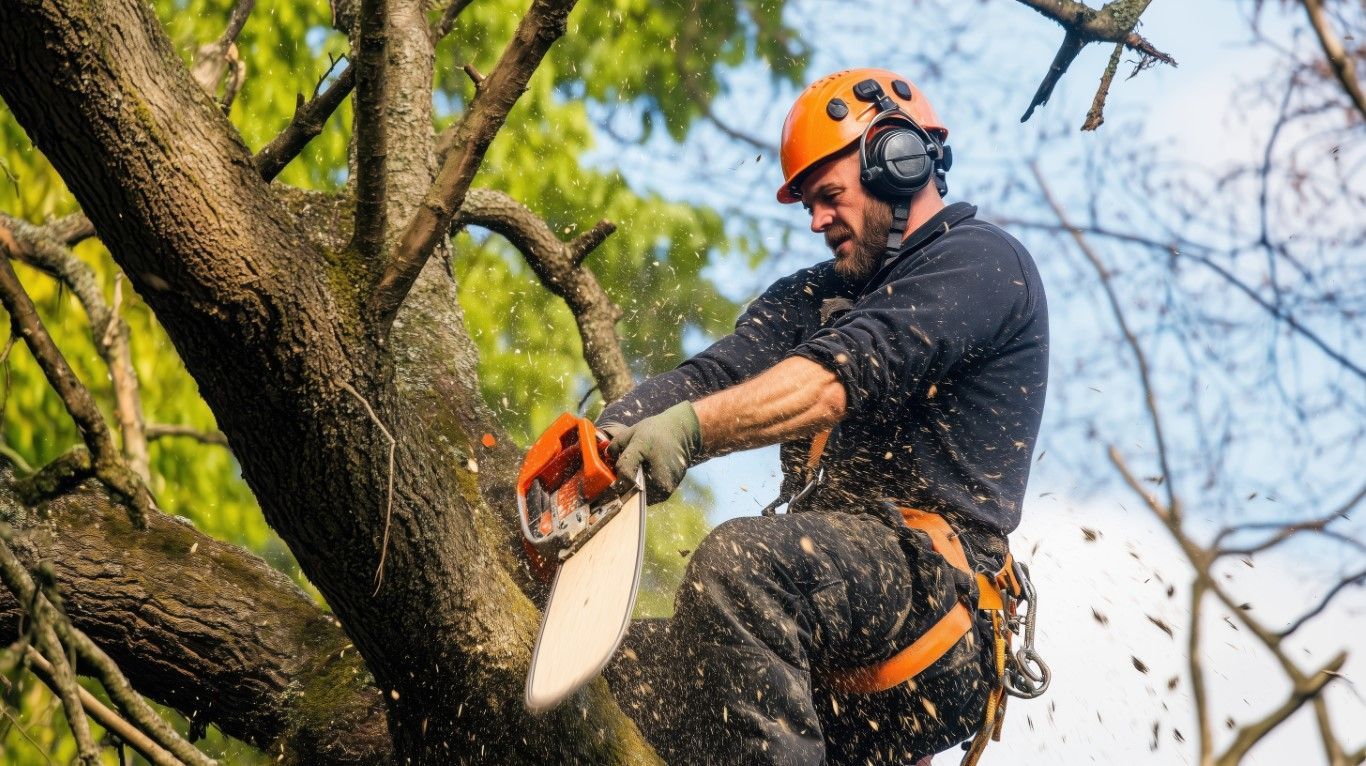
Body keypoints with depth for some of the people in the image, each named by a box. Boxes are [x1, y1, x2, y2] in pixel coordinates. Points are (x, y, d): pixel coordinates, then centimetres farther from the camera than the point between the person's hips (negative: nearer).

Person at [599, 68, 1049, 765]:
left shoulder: (982, 263, 0)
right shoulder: (816, 296, 25)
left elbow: (843, 375, -18)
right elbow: (712, 373, 6)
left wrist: (691, 426, -32)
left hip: (927, 580, -8)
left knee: (738, 562, -33)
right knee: (619, 672, -4)